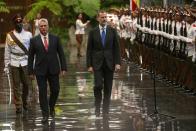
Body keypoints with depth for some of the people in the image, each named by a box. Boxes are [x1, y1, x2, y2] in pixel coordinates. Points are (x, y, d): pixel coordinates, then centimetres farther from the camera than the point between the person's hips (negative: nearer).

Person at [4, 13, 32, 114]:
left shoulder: (28, 34, 4)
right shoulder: (10, 35, 2)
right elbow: (7, 52, 5)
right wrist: (6, 66, 3)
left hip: (25, 63, 1)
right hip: (14, 63, 0)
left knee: (26, 84, 2)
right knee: (16, 86, 1)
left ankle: (24, 102, 26)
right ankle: (18, 107, 7)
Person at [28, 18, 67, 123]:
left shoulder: (55, 39, 4)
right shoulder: (34, 40, 1)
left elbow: (61, 54, 6)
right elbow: (31, 57, 3)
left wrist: (63, 68, 0)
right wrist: (31, 71, 0)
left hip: (53, 70, 1)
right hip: (40, 71, -1)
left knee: (55, 90, 3)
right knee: (42, 93, -1)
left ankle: (51, 107, 31)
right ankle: (45, 115, 7)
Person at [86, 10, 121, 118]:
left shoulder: (112, 31, 3)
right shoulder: (93, 32, 1)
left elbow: (117, 48, 3)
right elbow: (89, 50, 2)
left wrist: (117, 63, -6)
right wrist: (89, 65, -4)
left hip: (109, 63, 1)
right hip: (97, 63, -1)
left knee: (108, 88, 4)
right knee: (98, 85, -14)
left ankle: (105, 110, 13)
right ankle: (97, 106, 8)